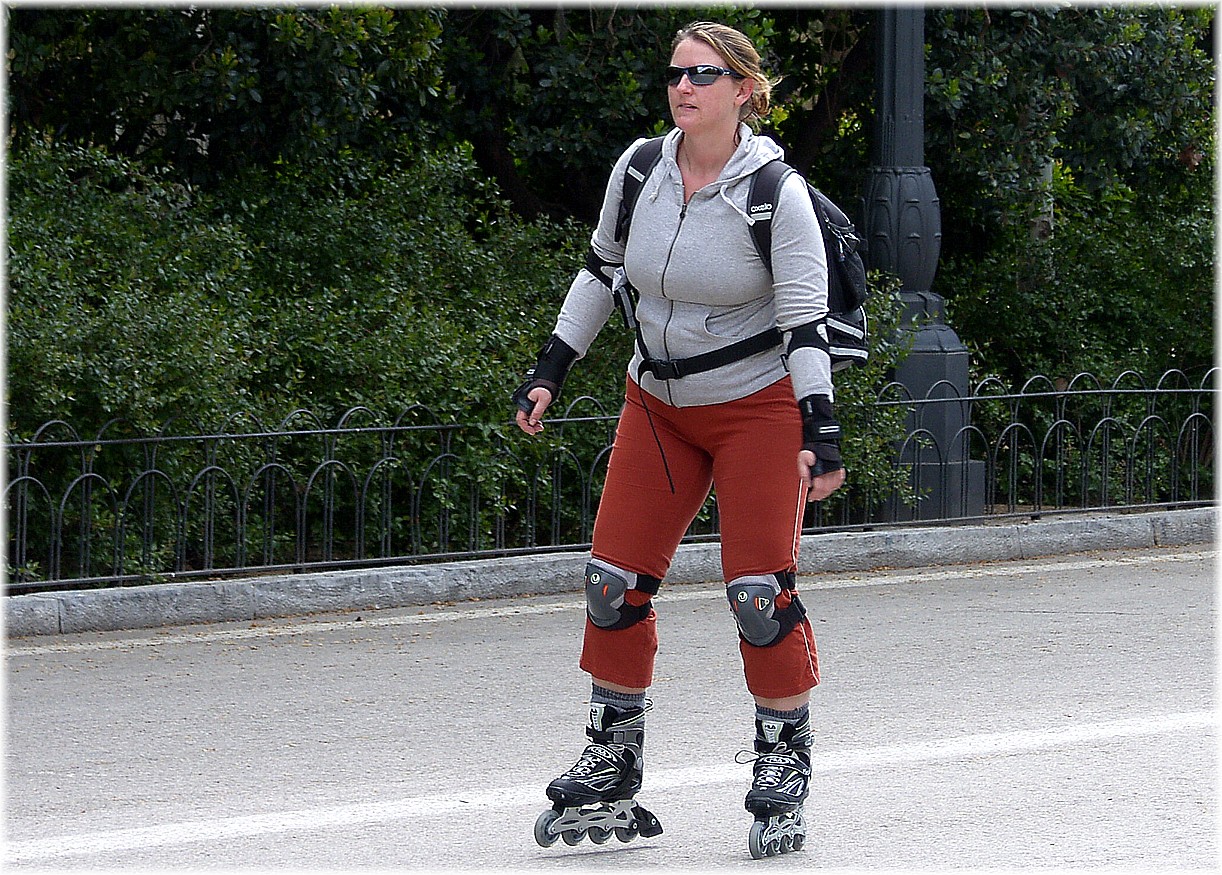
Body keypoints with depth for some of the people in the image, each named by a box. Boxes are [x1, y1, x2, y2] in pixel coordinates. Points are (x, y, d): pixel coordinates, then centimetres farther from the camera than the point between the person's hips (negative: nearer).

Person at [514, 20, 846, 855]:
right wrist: (550, 372, 10)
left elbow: (806, 322, -15)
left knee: (760, 590, -9)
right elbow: (600, 272, 12)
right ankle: (614, 755, 12)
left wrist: (821, 433, -22)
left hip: (758, 406, -5)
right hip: (659, 406, 5)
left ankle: (787, 752, 9)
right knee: (615, 581, 1)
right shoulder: (638, 172, -4)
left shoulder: (776, 192, -17)